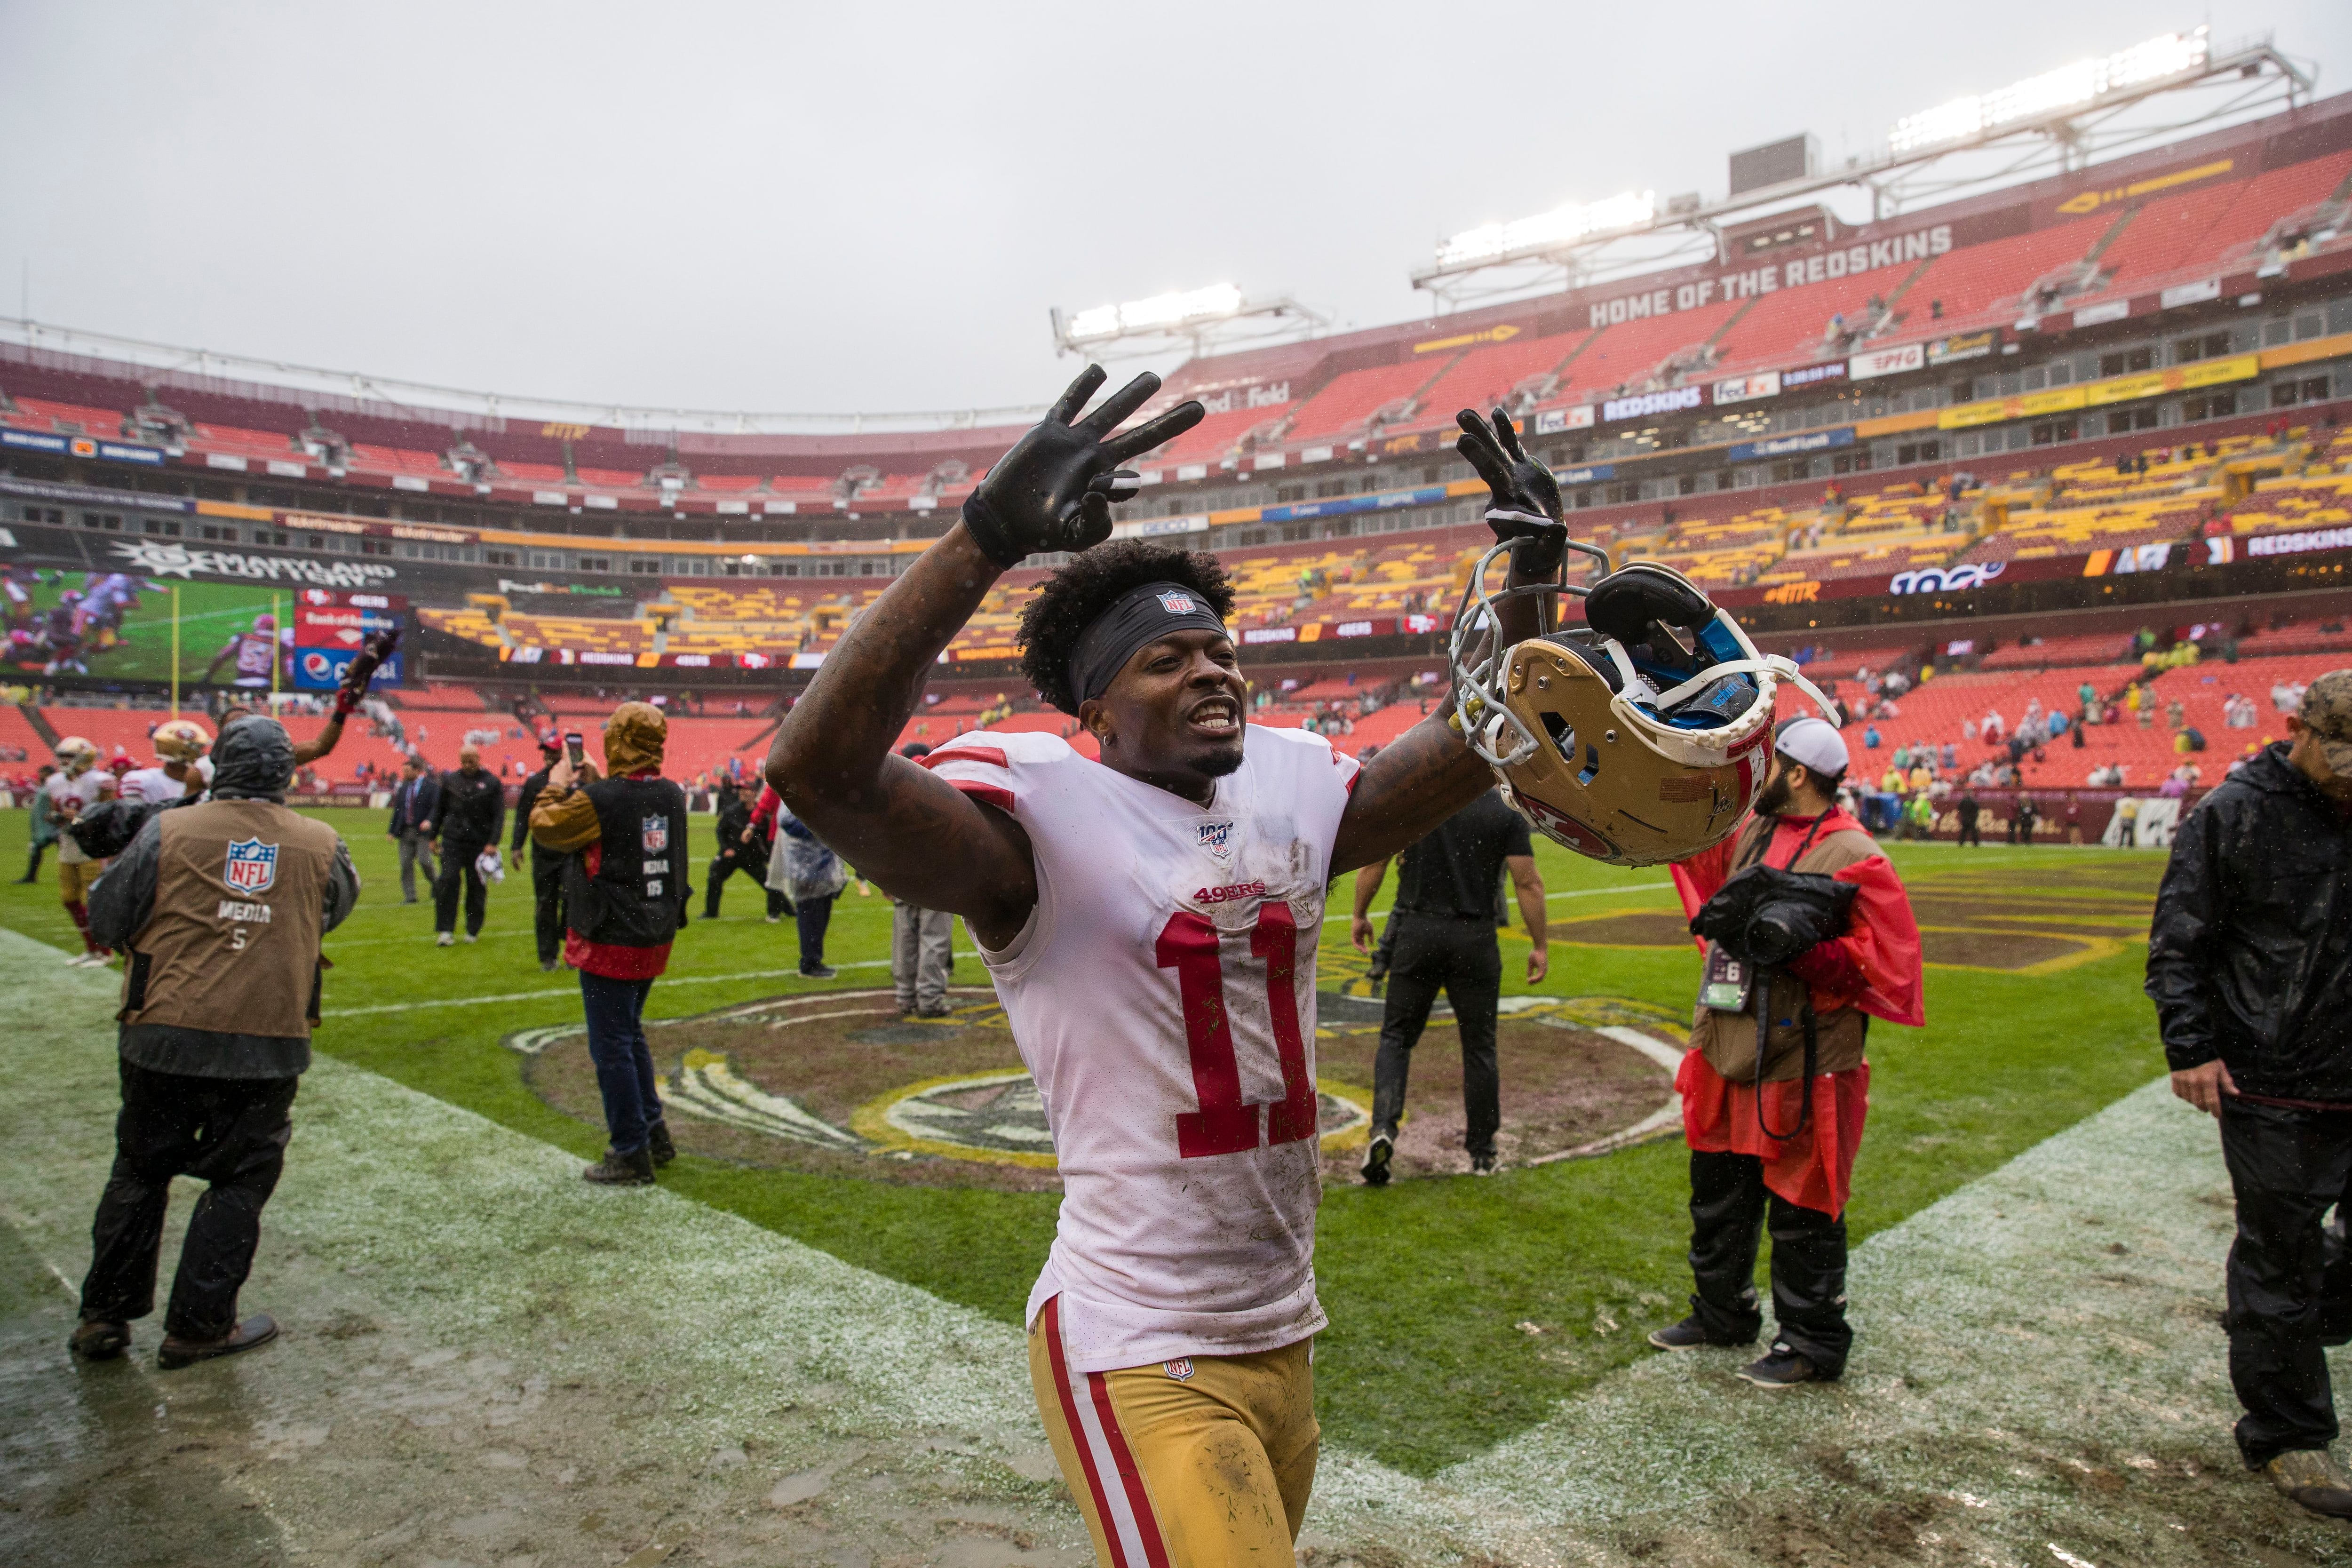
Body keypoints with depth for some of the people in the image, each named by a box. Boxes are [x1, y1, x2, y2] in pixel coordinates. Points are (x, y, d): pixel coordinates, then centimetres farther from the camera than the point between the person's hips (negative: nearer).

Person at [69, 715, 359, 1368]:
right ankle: (198, 1326, 17)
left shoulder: (168, 831, -6)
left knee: (140, 1171, 19)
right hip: (267, 1048, -1)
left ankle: (104, 1316, 28)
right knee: (239, 1181, 12)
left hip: (165, 1039, 1)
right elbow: (337, 906, 15)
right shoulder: (321, 844, -3)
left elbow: (108, 919, 1)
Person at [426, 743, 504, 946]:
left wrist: (493, 842, -9)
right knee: (448, 882, -8)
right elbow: (439, 810, 16)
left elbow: (499, 815, -1)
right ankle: (446, 931, -3)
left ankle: (473, 931, 15)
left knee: (477, 887, 4)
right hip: (452, 840, 2)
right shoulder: (450, 779, 9)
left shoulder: (492, 783, 1)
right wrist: (432, 836, 12)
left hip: (479, 843, -1)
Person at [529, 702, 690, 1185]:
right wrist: (593, 785, 19)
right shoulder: (672, 796, 0)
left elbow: (545, 828, -4)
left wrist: (557, 785, 12)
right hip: (656, 939, 7)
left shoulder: (599, 800, -19)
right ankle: (654, 1134, 29)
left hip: (610, 944, -7)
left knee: (612, 1047, 3)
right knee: (630, 1035, 23)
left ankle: (632, 1156, 10)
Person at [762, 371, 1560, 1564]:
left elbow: (1468, 750, 16)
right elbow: (816, 768, -32)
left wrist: (1529, 581, 4)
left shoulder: (1290, 788, 4)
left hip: (1286, 1335, 7)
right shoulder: (1041, 816, -16)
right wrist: (987, 537, -37)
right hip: (1141, 1361, -7)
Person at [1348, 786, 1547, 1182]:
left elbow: (1374, 860, 1)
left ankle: (1384, 1127, -8)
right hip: (1475, 940, 0)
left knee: (1397, 1037, 11)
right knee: (1479, 1046, 12)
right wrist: (1540, 946, 5)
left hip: (1417, 932, 0)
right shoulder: (1507, 810, -4)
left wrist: (1360, 915, 14)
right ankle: (1481, 1153, 20)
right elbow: (1528, 883, -4)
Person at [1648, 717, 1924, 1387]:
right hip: (1728, 1054, 8)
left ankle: (1812, 1344, 21)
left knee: (1802, 1207, 4)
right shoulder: (1751, 832, 8)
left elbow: (1881, 959, -19)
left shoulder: (1851, 856, -15)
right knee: (1718, 1190, 20)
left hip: (1801, 1066, -8)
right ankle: (1722, 1313, 38)